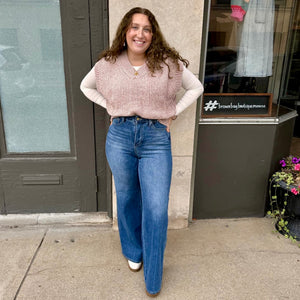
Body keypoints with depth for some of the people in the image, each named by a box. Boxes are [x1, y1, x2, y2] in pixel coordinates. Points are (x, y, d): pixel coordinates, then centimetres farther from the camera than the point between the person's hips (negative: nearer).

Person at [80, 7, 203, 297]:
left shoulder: (169, 63, -1)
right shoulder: (108, 64, 4)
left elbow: (196, 88, 11)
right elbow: (86, 86, 21)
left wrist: (173, 112, 1)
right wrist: (109, 106, 7)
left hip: (156, 139, -1)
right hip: (120, 136, 2)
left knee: (156, 209, -2)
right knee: (127, 199, 15)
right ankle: (133, 252, 43)